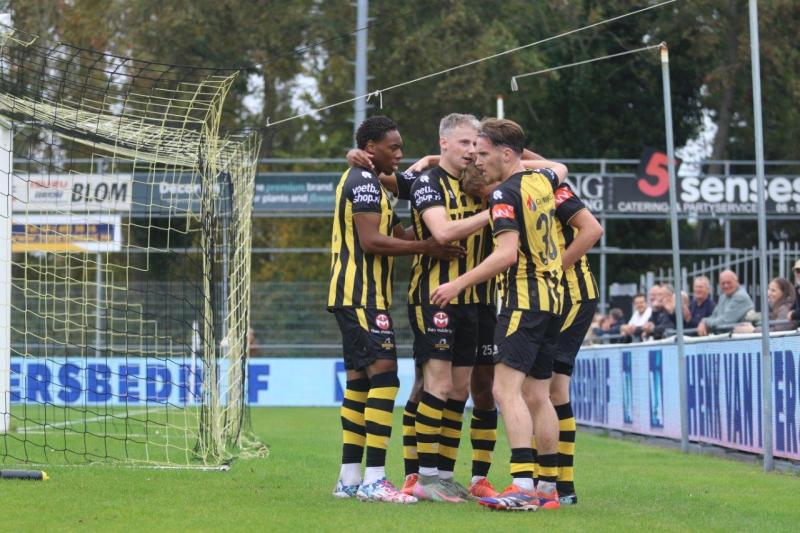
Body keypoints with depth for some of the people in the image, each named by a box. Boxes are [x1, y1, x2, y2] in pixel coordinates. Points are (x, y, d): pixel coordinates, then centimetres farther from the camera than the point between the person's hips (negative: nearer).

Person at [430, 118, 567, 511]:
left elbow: (506, 253, -23)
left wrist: (459, 284, -19)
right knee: (538, 396, 11)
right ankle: (548, 488, 11)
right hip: (552, 298, 9)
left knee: (506, 389, -16)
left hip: (524, 298, -9)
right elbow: (559, 169, 36)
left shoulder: (505, 193, -13)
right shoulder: (540, 180, 11)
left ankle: (523, 486, -28)